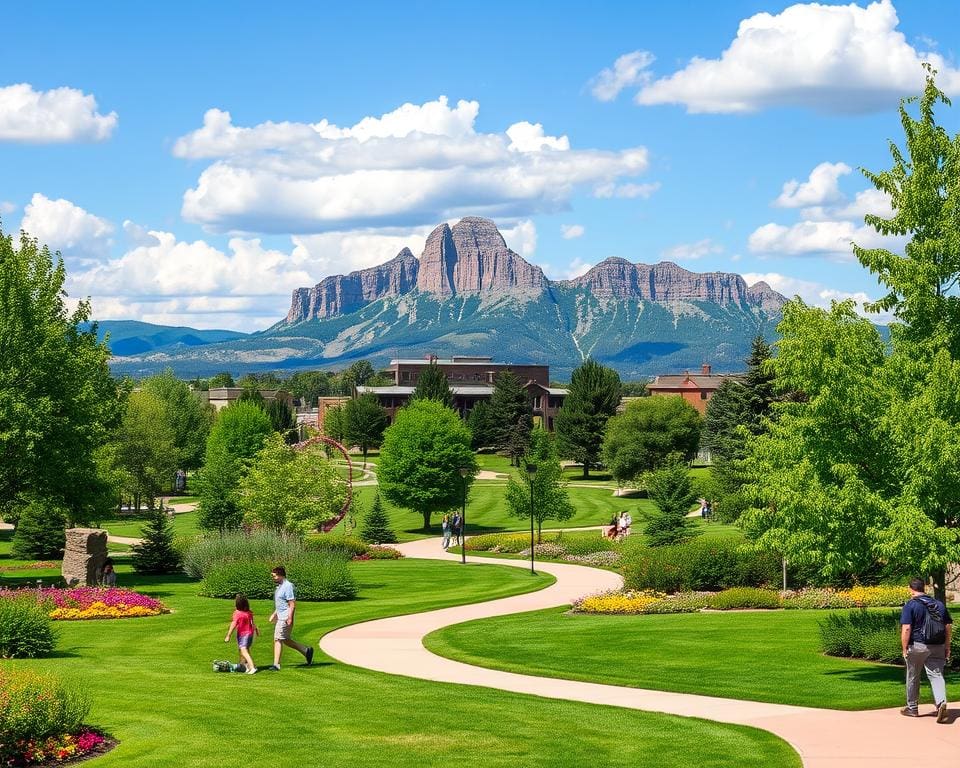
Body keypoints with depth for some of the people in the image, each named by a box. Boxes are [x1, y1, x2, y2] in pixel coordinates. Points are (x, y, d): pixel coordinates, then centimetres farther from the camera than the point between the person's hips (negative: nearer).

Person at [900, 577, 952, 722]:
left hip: (917, 646, -3)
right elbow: (948, 626, 12)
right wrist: (947, 647, 18)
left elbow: (906, 629, -15)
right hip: (937, 647, 4)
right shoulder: (939, 605, 9)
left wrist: (904, 649, -8)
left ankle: (912, 708, 24)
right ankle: (941, 702, -22)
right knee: (936, 675, 1)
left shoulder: (910, 605, -8)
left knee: (913, 677, 12)